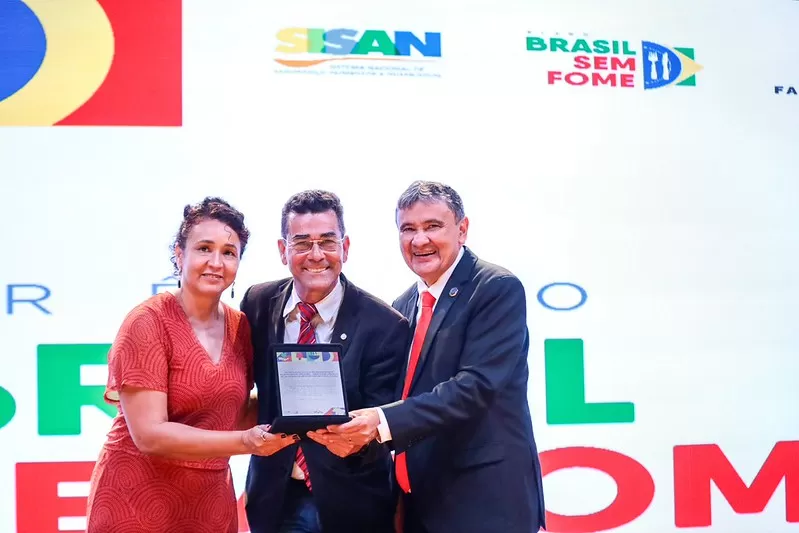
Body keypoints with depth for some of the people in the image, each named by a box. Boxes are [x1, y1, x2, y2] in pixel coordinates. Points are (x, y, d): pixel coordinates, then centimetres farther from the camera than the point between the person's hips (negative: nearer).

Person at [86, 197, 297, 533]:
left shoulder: (239, 326, 2)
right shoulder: (147, 323, -15)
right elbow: (150, 435, -21)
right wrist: (245, 442, -29)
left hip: (211, 502, 6)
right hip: (138, 500, -6)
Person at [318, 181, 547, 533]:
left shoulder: (499, 289, -10)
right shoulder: (403, 307, 13)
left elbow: (477, 384, -21)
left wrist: (385, 423, -29)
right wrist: (359, 427, -4)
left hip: (485, 500, -7)